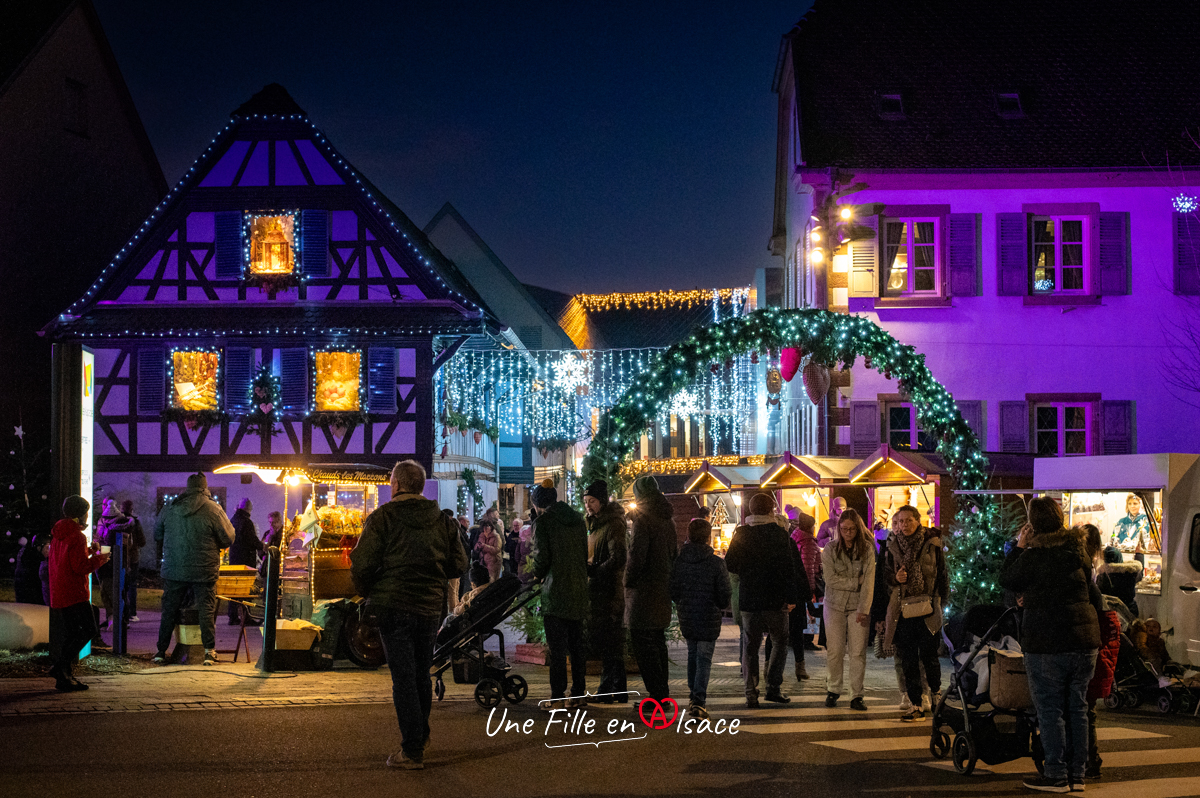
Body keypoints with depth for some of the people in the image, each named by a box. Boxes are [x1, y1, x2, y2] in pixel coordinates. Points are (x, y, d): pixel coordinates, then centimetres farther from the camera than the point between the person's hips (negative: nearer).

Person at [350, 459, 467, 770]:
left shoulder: (383, 517, -7)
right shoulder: (442, 520, 7)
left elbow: (363, 562, -13)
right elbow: (459, 563, 8)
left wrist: (366, 592, 6)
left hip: (393, 606, -4)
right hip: (430, 607, 4)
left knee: (403, 677, -3)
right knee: (422, 675, 18)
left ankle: (412, 752, -4)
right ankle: (420, 739, 29)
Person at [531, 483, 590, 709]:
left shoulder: (542, 521, -5)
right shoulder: (578, 519, 13)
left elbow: (541, 556, -11)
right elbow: (585, 553, 12)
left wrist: (538, 575, 8)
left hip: (556, 589, -6)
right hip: (579, 588, 6)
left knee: (557, 645, -4)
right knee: (577, 642, 12)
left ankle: (557, 696, -4)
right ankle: (579, 693, 13)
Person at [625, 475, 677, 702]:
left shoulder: (643, 518, -13)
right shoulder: (667, 518, 13)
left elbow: (637, 555, -19)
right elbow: (673, 554, 17)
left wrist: (628, 580, -6)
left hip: (644, 590, -9)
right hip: (663, 590, 9)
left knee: (643, 643, -6)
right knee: (658, 642, 16)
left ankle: (657, 695, -9)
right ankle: (663, 694, 20)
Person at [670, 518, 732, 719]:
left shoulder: (679, 561, -4)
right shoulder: (716, 563, -13)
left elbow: (673, 592, 0)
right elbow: (725, 596, -11)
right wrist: (720, 607, 11)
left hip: (686, 618, 4)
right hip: (709, 619, -3)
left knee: (692, 653, 22)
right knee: (704, 659, 0)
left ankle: (693, 694, 30)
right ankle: (698, 701, -11)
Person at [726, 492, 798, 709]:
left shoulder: (741, 534, 0)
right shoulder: (778, 533, -6)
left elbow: (730, 565, 3)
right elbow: (788, 567, -10)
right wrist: (791, 597, -8)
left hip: (748, 599, 2)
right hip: (775, 599, -2)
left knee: (750, 646, 8)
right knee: (779, 642, 12)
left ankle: (751, 693, 2)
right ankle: (774, 687, 4)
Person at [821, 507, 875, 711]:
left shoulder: (867, 549, 0)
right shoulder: (830, 549, 1)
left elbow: (869, 582, -4)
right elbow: (831, 579, -6)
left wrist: (864, 610, -11)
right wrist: (856, 582, -9)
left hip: (858, 606, 0)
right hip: (835, 605, 0)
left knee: (858, 652, -4)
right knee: (835, 651, 0)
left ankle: (857, 696, 1)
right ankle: (833, 690, 16)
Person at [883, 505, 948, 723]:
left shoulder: (932, 544, 1)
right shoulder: (893, 546, 9)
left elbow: (942, 575, 5)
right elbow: (887, 576, 18)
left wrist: (941, 604, -1)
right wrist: (895, 578, -5)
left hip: (927, 609, -3)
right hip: (902, 610, 3)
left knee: (928, 654, -4)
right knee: (908, 659, 1)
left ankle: (935, 690, 25)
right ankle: (916, 706, 6)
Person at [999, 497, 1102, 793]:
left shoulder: (1033, 557, -12)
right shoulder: (1079, 550, 5)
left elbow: (1007, 579, 3)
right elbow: (1092, 591, 15)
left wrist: (1019, 546, 8)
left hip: (1046, 645, -6)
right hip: (1085, 640, 6)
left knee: (1050, 709, 1)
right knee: (1077, 707, 12)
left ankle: (1056, 776, 1)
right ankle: (1077, 772, 17)